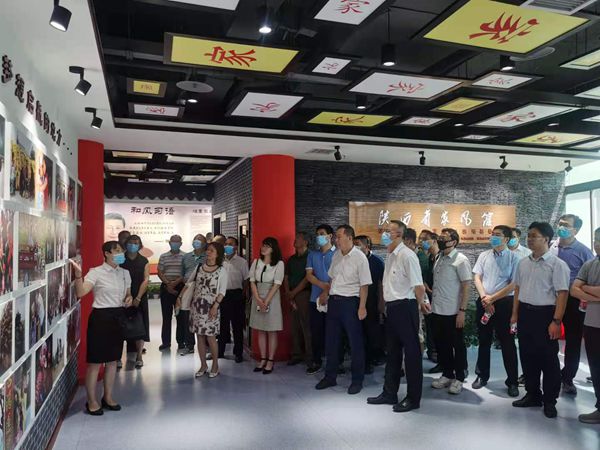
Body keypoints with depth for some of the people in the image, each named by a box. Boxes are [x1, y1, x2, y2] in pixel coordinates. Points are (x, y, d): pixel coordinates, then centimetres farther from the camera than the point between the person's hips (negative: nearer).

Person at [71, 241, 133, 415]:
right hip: (101, 317, -6)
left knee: (113, 360, 14)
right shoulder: (96, 272, -10)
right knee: (95, 361, 2)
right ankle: (91, 401, 16)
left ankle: (108, 397, 28)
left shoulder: (125, 273, 8)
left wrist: (129, 299, -2)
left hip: (118, 317, 6)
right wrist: (78, 274, -35)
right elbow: (80, 293, -22)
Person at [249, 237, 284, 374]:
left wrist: (266, 301, -15)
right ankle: (263, 359, 17)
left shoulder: (279, 263, -5)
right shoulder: (256, 262, 8)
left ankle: (270, 361, 9)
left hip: (272, 298, -4)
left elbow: (277, 284, -10)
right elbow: (252, 282, 3)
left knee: (272, 331, 2)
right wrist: (258, 300, -9)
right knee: (260, 331, 8)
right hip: (257, 298, 4)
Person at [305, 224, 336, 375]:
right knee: (316, 331, 8)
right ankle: (316, 362, 18)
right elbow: (309, 275, 3)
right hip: (316, 298, 4)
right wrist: (323, 285, -14)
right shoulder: (312, 255, 13)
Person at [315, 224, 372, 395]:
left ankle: (357, 380, 19)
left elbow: (364, 285, -13)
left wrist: (362, 307, -15)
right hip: (333, 301, 7)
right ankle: (330, 376, 27)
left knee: (355, 342, 5)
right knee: (331, 340, 13)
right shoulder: (336, 255, 8)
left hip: (350, 301, -6)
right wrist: (326, 293, 15)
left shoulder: (359, 257, -11)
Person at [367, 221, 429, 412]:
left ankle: (413, 398, 16)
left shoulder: (407, 255, -17)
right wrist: (386, 305, 13)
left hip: (405, 307, -9)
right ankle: (389, 393, 29)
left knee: (411, 352, 4)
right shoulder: (390, 255, 10)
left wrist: (421, 304, -3)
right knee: (392, 352, 16)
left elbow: (418, 285, -16)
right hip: (392, 307, 9)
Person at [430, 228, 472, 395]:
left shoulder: (460, 260, -12)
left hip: (452, 312, -7)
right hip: (437, 311, 7)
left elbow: (467, 286, -14)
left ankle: (459, 378, 20)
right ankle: (447, 375, 29)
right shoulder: (438, 258, 9)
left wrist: (462, 311, -18)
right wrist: (431, 303, 12)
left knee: (457, 346, 7)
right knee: (441, 345, 15)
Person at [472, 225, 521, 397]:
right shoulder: (484, 256, 8)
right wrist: (484, 298, -10)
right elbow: (477, 278, 4)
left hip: (504, 303, -4)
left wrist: (492, 298, -11)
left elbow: (514, 284, -10)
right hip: (484, 302, 4)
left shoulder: (513, 257, -5)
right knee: (484, 341, 13)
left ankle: (512, 381, 18)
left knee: (507, 342, 4)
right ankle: (482, 376, 27)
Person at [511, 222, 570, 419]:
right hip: (525, 313, 6)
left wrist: (556, 321, -19)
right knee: (527, 356, 13)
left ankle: (549, 401, 20)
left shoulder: (557, 264, -10)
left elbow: (562, 294, -14)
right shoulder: (523, 263, 9)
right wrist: (515, 314, 12)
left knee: (548, 359, 4)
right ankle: (532, 395, 29)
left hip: (545, 314, -6)